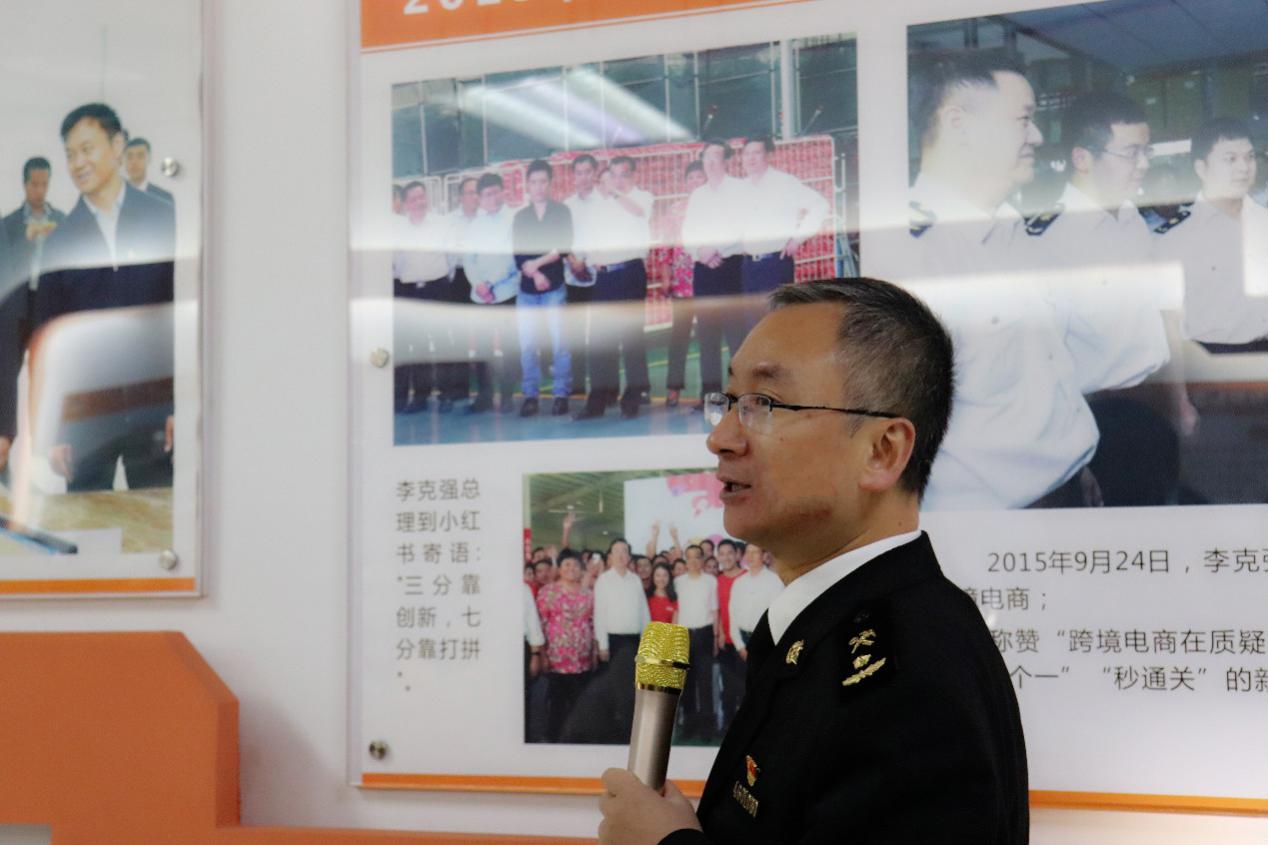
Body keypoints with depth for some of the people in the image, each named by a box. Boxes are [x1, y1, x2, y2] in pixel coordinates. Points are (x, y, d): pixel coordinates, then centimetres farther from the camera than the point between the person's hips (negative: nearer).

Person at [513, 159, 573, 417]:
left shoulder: (561, 212, 6)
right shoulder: (520, 217, 13)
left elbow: (563, 248, -5)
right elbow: (518, 255, 5)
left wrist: (537, 263, -12)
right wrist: (534, 274, -11)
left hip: (555, 288, -2)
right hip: (526, 290, 2)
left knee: (559, 342, -6)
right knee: (527, 345, -1)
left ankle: (561, 394, 0)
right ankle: (530, 396, 6)